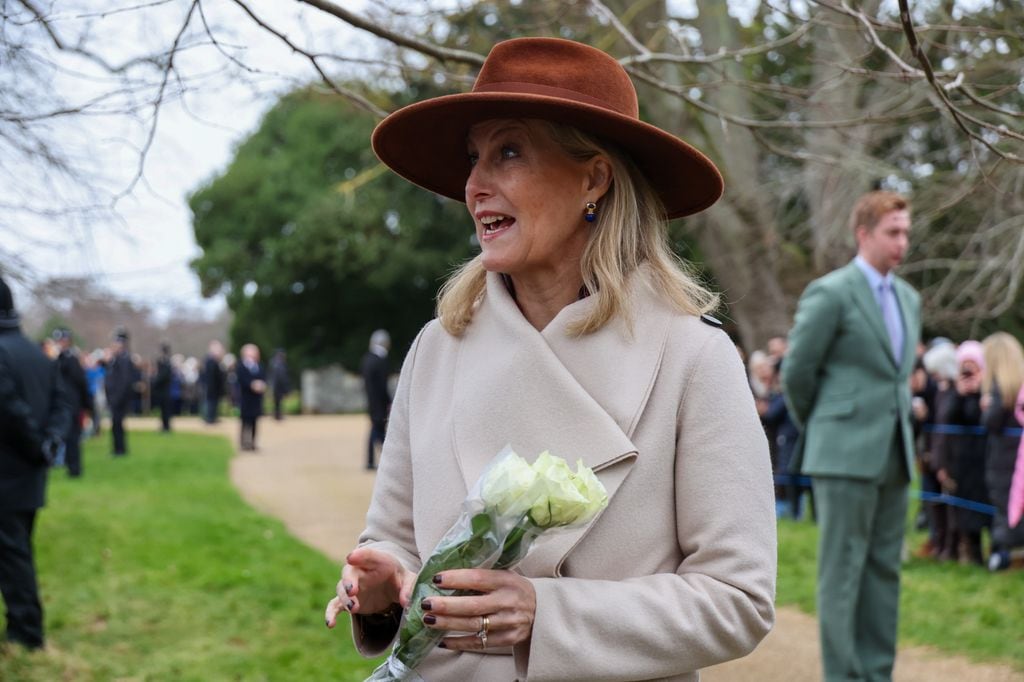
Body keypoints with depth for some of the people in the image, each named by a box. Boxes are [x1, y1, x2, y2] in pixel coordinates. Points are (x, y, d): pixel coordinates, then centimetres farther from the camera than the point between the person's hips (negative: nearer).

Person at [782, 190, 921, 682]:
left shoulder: (909, 299, 14)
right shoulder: (830, 294, -9)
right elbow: (796, 372, -5)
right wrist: (817, 431, 6)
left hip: (894, 456, 7)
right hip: (845, 455, -7)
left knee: (885, 570, 9)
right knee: (842, 572, -3)